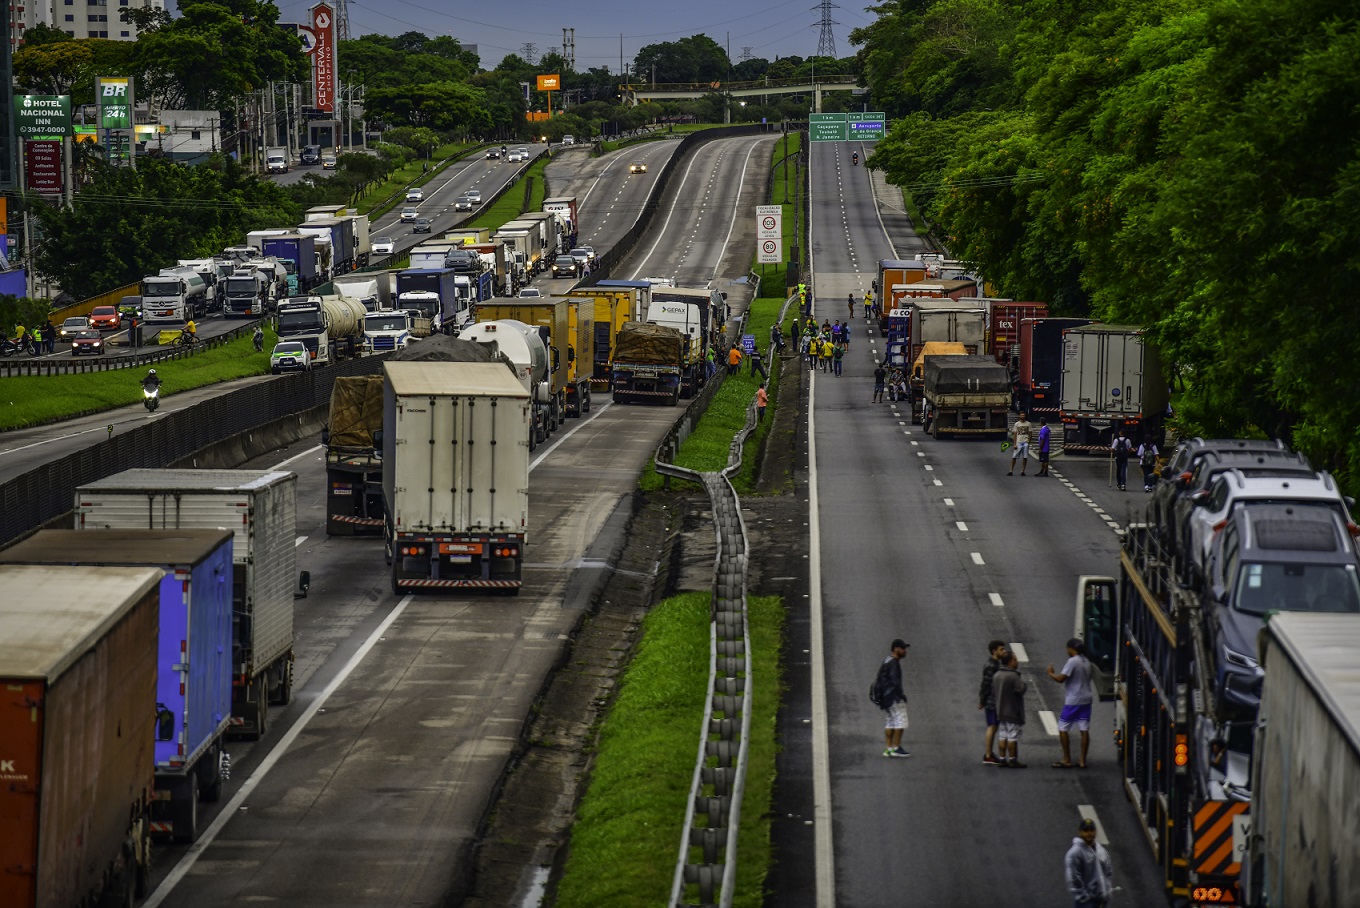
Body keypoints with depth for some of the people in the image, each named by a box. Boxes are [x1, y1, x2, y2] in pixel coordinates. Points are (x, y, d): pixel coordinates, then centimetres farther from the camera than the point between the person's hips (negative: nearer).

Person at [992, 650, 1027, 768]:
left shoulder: (996, 675, 7)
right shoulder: (1013, 676, -20)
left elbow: (993, 688, 13)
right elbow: (1021, 689, -21)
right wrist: (1022, 682, -4)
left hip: (1000, 711, 8)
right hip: (1012, 712, -8)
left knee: (1002, 736, 11)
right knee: (1013, 736, -2)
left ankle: (1003, 759, 12)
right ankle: (1013, 760, 0)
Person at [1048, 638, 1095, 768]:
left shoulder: (1073, 662, -16)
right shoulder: (1086, 661, 9)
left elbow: (1060, 678, -19)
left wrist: (1050, 673, -3)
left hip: (1073, 701, -8)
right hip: (1086, 700, 8)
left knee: (1063, 728, 2)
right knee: (1084, 730, 6)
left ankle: (1067, 760, 2)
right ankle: (1083, 761, 8)